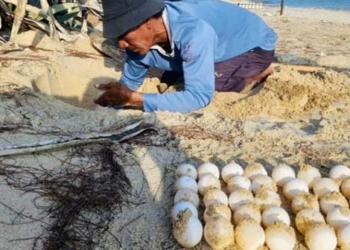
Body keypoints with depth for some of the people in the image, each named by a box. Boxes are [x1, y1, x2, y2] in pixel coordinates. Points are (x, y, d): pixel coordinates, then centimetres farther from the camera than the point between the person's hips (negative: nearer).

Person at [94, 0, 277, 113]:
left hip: (255, 45, -7)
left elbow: (198, 97, -42)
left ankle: (259, 73, -2)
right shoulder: (141, 37, -19)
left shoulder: (194, 32, -43)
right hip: (224, 48, 7)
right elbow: (129, 82, -4)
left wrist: (132, 98, -43)